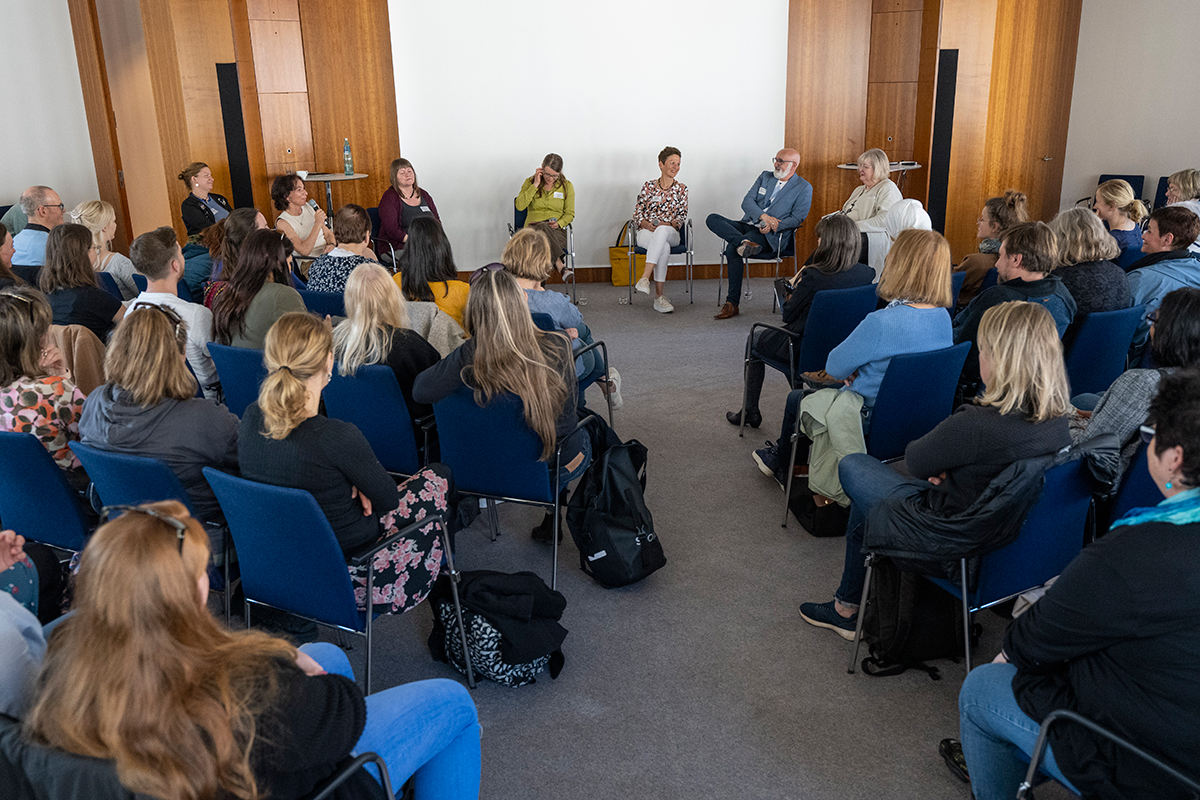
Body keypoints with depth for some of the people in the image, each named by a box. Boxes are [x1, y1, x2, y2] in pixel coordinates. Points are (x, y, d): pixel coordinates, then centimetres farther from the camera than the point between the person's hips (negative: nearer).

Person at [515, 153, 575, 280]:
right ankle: (560, 263, -51)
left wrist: (559, 223, -11)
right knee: (543, 227, -39)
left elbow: (570, 214, 11)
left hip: (557, 231, 1)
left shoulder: (567, 186, 9)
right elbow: (519, 206, -9)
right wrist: (535, 185, -11)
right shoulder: (530, 182, 6)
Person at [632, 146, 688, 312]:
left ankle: (645, 277, -49)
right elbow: (637, 213, 9)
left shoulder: (681, 190, 14)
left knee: (662, 231, -41)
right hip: (646, 232, 0)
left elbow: (682, 217, 8)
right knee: (664, 248, -38)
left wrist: (669, 225, -12)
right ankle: (659, 296, -40)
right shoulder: (648, 186, 11)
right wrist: (647, 224, -13)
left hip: (670, 233, 0)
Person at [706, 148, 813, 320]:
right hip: (747, 226, 6)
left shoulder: (804, 188, 5)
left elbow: (797, 218, -4)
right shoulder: (765, 177, 18)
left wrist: (773, 226, -20)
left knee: (732, 249, -31)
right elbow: (747, 202, 6)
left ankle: (732, 303, -25)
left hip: (771, 235, -6)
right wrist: (763, 216, -14)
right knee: (712, 219, -17)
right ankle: (744, 242, -39)